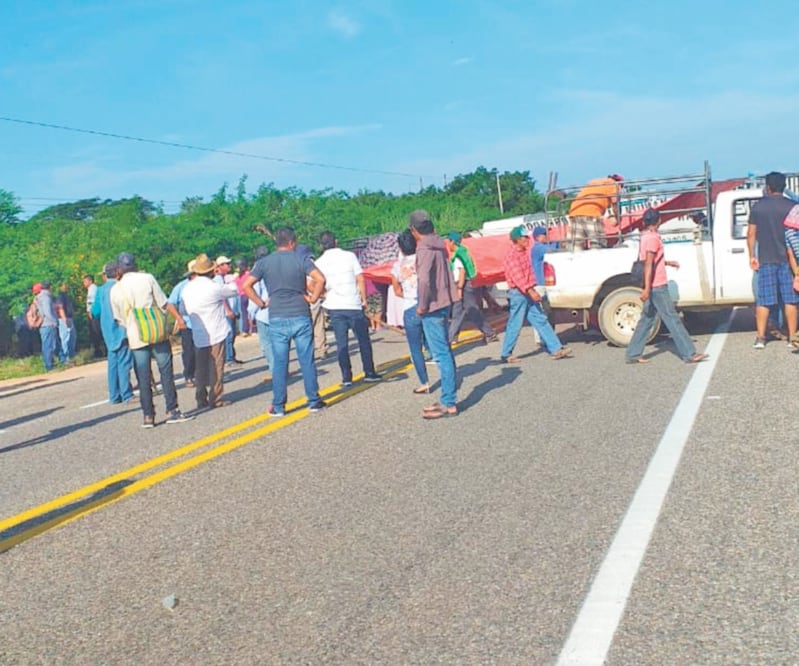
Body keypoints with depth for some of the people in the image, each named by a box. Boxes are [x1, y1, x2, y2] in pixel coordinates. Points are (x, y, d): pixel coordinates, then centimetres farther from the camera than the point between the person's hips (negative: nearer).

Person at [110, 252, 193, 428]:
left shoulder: (115, 290, 5)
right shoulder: (147, 278, -2)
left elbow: (119, 318, 12)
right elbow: (164, 303, -3)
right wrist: (178, 317, 8)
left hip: (136, 338, 2)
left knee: (144, 379, 6)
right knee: (166, 372, 3)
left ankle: (148, 416, 8)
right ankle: (172, 411, 3)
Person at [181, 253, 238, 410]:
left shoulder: (186, 289, 3)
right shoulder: (214, 287, -13)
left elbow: (185, 310, 14)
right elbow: (234, 290, 2)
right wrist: (232, 282, 22)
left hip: (198, 336, 5)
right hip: (216, 334, -5)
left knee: (201, 368, 10)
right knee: (216, 366, 3)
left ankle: (201, 400, 13)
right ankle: (216, 398, 5)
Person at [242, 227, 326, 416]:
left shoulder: (264, 262, 4)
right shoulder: (301, 259, -2)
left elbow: (246, 285, -3)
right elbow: (320, 279, -16)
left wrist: (261, 303, 5)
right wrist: (313, 298, -4)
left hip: (277, 319, 1)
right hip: (301, 317, -1)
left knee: (279, 363, 6)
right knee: (307, 361, 6)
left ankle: (278, 406, 10)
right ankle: (314, 401, 12)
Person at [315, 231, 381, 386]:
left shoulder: (320, 262, 1)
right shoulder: (349, 256, -1)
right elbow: (360, 279, -3)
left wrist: (326, 294, 10)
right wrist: (364, 299, 4)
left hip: (334, 307, 2)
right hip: (353, 305, -1)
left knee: (341, 343, 6)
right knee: (363, 340, 10)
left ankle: (346, 377, 6)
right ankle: (369, 372, 15)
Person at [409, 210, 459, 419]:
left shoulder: (425, 249, -16)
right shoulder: (439, 245, 11)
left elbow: (424, 279, -29)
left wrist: (422, 306, -18)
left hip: (432, 307, -10)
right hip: (444, 303, 10)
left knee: (441, 355, -7)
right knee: (445, 353, 15)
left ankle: (449, 404, -3)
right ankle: (448, 399, 24)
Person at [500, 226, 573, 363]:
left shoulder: (525, 252, 13)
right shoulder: (511, 256, -15)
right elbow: (517, 277, -25)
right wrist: (531, 291, -33)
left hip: (528, 292, 8)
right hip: (518, 293, -8)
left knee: (541, 320, 5)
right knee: (515, 325, -2)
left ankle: (555, 349, 4)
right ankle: (506, 354, 9)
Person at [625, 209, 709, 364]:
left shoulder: (646, 237, 13)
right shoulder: (653, 238, -15)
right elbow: (648, 264, -22)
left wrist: (668, 263, 33)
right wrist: (647, 288, -27)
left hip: (653, 287, 10)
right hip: (657, 287, -10)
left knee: (647, 319, 11)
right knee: (672, 319, -6)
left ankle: (633, 354, 11)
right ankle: (689, 354, -3)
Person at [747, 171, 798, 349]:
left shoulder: (758, 207, 2)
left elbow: (751, 234, 3)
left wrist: (752, 256, 11)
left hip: (766, 260, 1)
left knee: (763, 301, 5)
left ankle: (760, 338, 5)